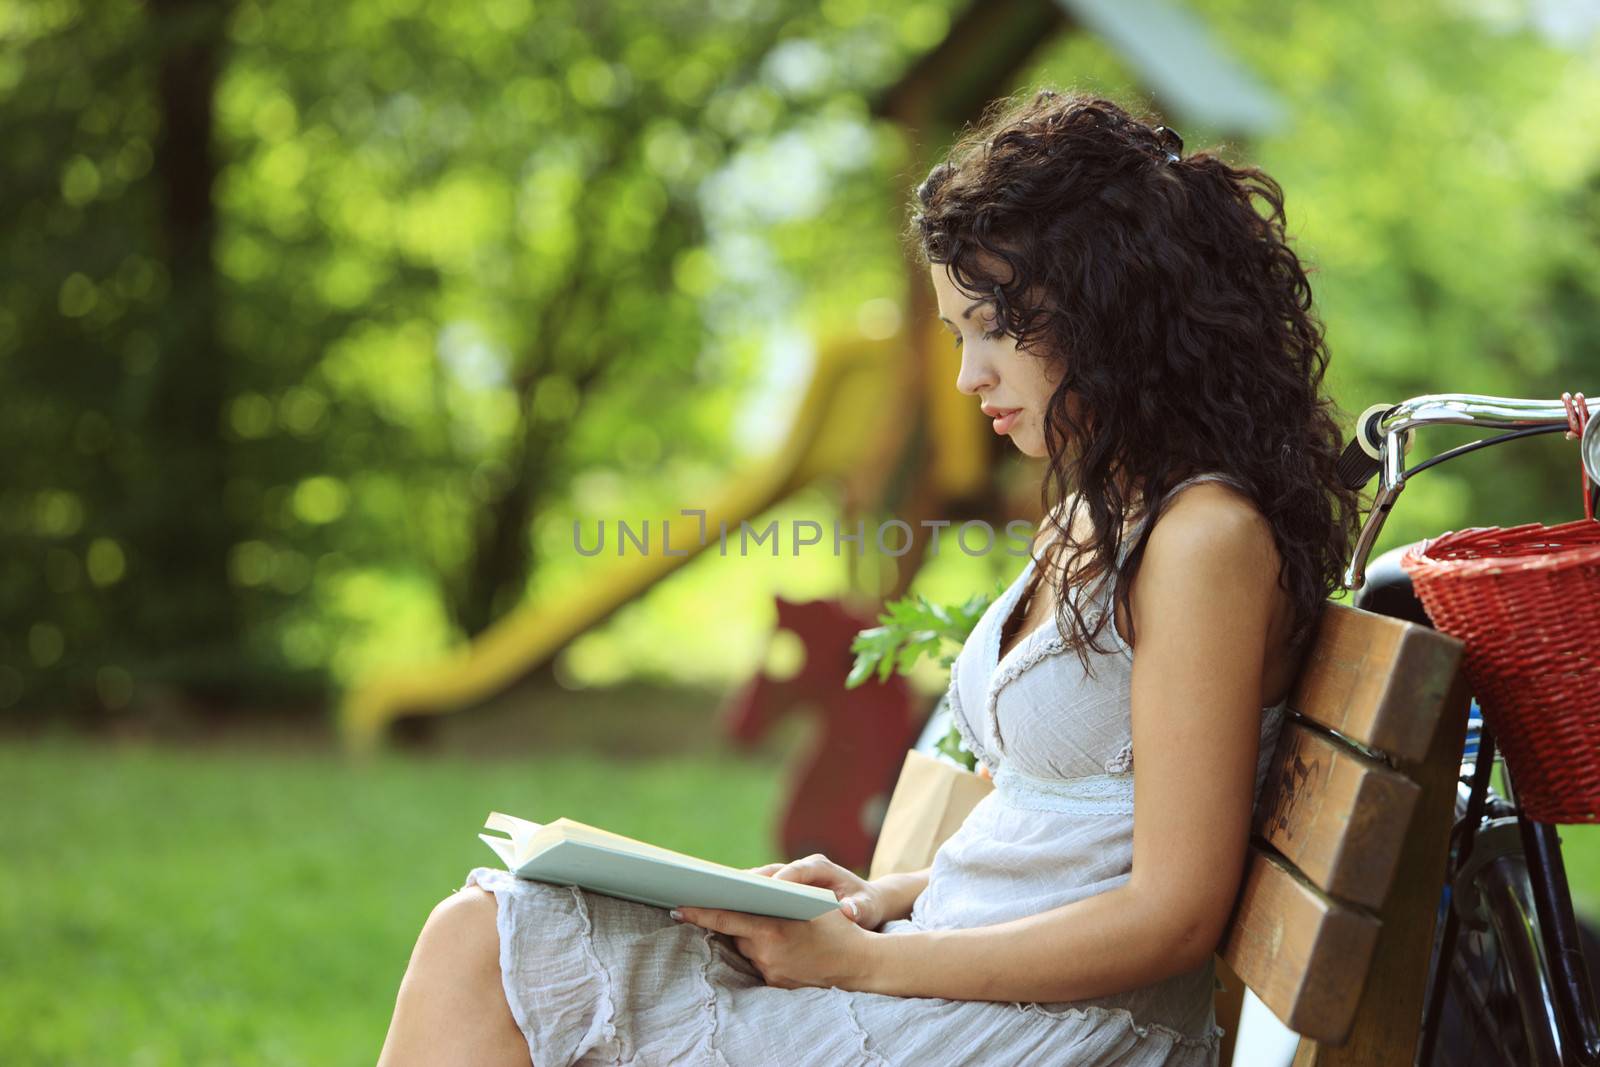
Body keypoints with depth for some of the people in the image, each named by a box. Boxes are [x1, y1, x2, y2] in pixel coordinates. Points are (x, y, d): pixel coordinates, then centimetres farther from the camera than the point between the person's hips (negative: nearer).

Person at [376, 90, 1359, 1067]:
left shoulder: (1210, 537, -13)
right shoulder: (1094, 512, 17)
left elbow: (1174, 917, -16)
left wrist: (863, 960, -15)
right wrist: (881, 898, 4)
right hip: (959, 971, 9)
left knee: (480, 953, -14)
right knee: (482, 933, -5)